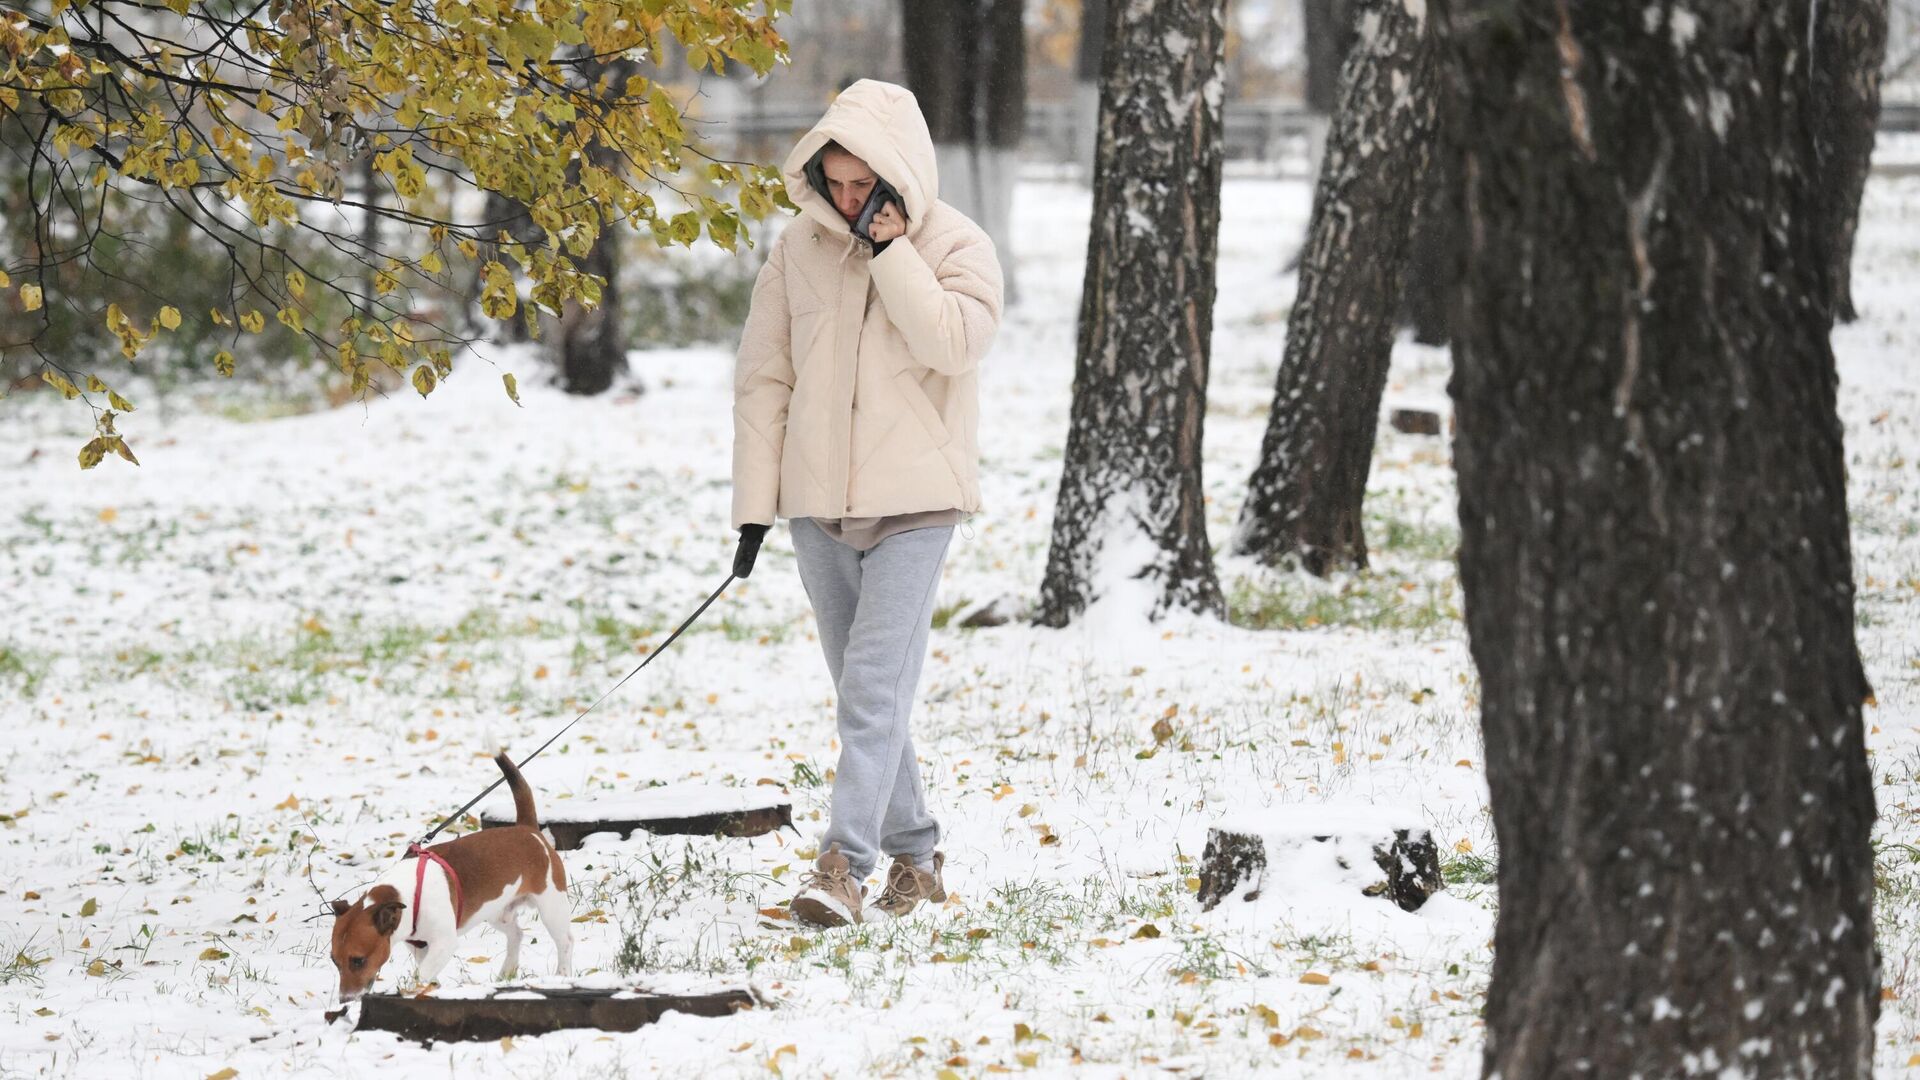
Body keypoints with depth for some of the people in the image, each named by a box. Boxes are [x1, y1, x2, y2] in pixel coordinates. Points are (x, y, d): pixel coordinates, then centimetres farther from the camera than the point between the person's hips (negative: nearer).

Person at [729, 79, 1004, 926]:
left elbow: (957, 341, -21)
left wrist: (889, 249, -19)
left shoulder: (957, 248, -4)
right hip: (817, 505, 4)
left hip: (912, 504, -4)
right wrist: (754, 501, 2)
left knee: (875, 687, -14)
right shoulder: (799, 249, 4)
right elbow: (763, 377, 6)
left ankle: (846, 864, -19)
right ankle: (915, 854, 22)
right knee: (864, 690, 11)